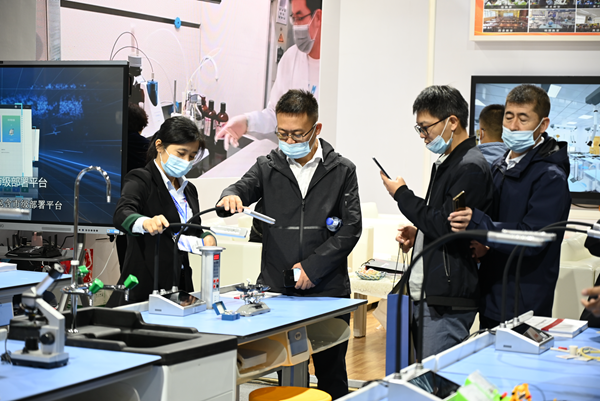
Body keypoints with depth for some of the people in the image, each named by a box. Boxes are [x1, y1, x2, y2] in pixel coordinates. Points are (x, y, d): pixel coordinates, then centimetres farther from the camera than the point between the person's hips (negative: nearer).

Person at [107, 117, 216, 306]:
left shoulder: (189, 189, 16)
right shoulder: (140, 180, -7)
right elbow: (121, 215, -26)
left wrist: (205, 238, 0)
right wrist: (145, 222, -48)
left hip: (180, 283, 6)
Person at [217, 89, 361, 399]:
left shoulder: (342, 170, 5)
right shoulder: (268, 167, 9)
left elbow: (351, 227, -1)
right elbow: (244, 187, -7)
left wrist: (312, 266, -9)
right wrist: (231, 196, -32)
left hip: (327, 292, -1)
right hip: (276, 290, 1)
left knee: (331, 376, 6)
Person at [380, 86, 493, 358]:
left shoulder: (471, 167, -14)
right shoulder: (445, 162, 18)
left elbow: (447, 225, -20)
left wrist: (402, 194, -10)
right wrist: (417, 234, 10)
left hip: (447, 304, -10)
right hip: (423, 297, 10)